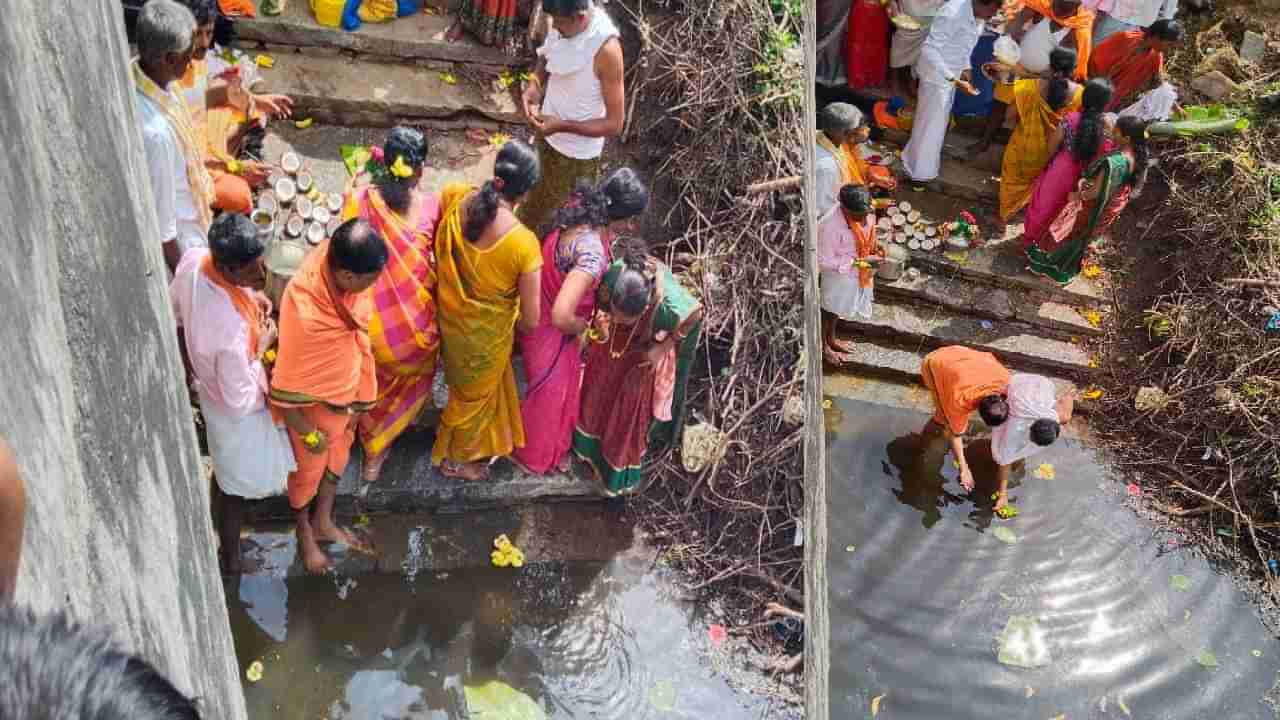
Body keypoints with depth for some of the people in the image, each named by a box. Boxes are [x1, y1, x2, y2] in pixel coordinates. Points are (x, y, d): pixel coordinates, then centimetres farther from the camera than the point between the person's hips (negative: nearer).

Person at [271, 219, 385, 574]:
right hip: (313, 403, -6)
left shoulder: (336, 263, -21)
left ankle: (323, 522, 56)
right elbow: (287, 386, -28)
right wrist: (308, 433, -14)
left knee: (337, 458, 29)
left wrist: (361, 394, 11)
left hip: (346, 391, 6)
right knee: (308, 468, 24)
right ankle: (305, 534, 52)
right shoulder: (304, 313, -43)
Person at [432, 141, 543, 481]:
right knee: (474, 396, 26)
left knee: (469, 386, 34)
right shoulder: (524, 244, -34)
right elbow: (531, 320, -23)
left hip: (450, 319, 4)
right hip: (486, 337, -4)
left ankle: (473, 442, 61)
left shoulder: (455, 199, -23)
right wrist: (517, 322, 0)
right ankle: (454, 458, 51)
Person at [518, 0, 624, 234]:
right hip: (547, 134, 7)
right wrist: (534, 85, -12)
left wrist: (562, 126, -31)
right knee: (534, 205, 29)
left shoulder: (605, 49, -34)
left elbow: (614, 124, -26)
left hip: (576, 153, -6)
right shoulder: (563, 23, -15)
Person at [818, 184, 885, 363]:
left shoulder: (865, 211, -16)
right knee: (829, 309, 18)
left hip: (858, 273, 6)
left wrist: (875, 243, -13)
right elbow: (825, 262, -29)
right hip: (838, 275, -6)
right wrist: (860, 261, -31)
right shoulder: (830, 226, -37)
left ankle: (831, 339, 51)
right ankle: (823, 346, 41)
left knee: (836, 308, 28)